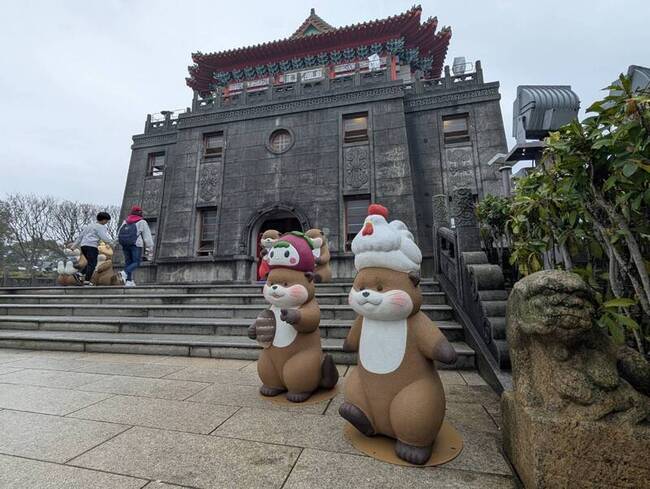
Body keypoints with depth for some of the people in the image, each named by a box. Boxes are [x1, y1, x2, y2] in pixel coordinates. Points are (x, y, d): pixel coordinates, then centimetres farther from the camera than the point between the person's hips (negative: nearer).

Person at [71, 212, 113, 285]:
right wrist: (110, 240, 6)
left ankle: (80, 274, 5)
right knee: (92, 264, -5)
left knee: (90, 263, 20)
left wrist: (74, 245, 28)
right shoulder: (101, 227, -2)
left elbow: (80, 236, 25)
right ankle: (87, 280, -10)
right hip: (91, 246, -8)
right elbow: (105, 238, -13)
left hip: (83, 246, 8)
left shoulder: (89, 225, 24)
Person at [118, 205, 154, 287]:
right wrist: (150, 248, 2)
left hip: (125, 244, 6)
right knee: (136, 262, -4)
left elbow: (119, 234, 15)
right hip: (136, 244, -6)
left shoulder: (125, 221, 17)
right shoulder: (142, 222, 2)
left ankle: (129, 281, 2)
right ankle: (125, 273, -28)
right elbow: (147, 236, 0)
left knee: (128, 262, 8)